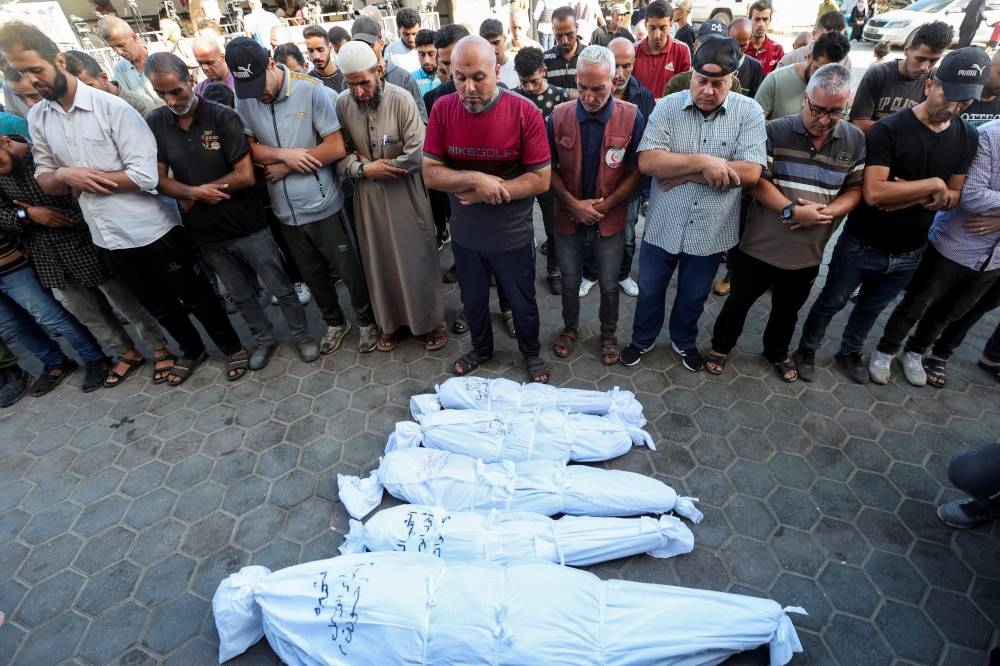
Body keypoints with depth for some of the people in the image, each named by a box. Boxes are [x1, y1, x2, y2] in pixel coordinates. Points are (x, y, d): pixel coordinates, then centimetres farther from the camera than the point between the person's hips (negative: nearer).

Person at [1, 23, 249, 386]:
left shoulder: (112, 107, -12)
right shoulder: (37, 119, 7)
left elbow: (145, 175, -19)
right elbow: (44, 180, 11)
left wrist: (85, 176, -12)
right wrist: (64, 175, -11)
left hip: (152, 228, -6)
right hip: (109, 235, 6)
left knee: (196, 297, 6)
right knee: (157, 305, 19)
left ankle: (233, 347, 25)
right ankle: (192, 350, 39)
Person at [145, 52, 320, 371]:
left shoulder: (222, 117, -12)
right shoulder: (154, 124, 0)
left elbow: (245, 175, -16)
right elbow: (160, 179, 1)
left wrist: (196, 193, -11)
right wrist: (194, 192, -18)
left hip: (247, 226, -4)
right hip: (206, 233, 4)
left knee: (281, 287, 6)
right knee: (240, 296, 17)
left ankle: (301, 334, 27)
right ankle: (265, 339, 37)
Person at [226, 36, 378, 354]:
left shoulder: (311, 89, -12)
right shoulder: (242, 100, -1)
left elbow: (336, 148, -15)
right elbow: (249, 149, 3)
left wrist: (286, 168, -12)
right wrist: (284, 154, -17)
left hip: (322, 204, -4)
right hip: (286, 210, 4)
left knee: (349, 270, 8)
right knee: (312, 275, 18)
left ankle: (367, 321, 30)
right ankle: (335, 322, 39)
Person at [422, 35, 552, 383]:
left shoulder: (525, 112, -17)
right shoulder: (442, 109, -9)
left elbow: (540, 179, -17)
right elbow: (430, 173, -10)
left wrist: (485, 192, -23)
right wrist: (475, 178, -26)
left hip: (512, 235, -3)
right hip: (464, 234, 3)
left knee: (522, 303, 16)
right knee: (473, 301, 22)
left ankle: (531, 353, 44)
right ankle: (481, 348, 50)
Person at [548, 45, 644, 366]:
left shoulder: (632, 117, -13)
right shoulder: (559, 116, -10)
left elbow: (636, 172, -8)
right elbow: (549, 168, -3)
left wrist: (604, 206, -16)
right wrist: (574, 204, -14)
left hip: (610, 220, -1)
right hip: (569, 217, 1)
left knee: (609, 286, 14)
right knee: (569, 282, 18)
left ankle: (609, 334, 38)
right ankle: (570, 327, 43)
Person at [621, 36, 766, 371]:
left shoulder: (749, 112, -6)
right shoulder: (668, 107, -6)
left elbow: (750, 172, -17)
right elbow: (647, 162, -18)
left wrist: (680, 173, -19)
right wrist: (702, 161, -24)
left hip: (711, 229, 1)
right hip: (664, 224, 0)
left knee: (694, 296, 20)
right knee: (650, 290, 17)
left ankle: (684, 341, 46)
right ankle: (642, 339, 42)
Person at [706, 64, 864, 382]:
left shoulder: (856, 141, 1)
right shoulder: (776, 131, -10)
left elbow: (856, 189, 3)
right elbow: (757, 180, -13)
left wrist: (826, 211, -17)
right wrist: (791, 210, -24)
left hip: (807, 250, 3)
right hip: (761, 243, -3)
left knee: (788, 309, 22)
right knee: (739, 300, 12)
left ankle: (777, 352, 45)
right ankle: (721, 345, 35)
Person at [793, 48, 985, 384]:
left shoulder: (967, 138, 0)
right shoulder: (889, 129, -18)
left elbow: (953, 197, 0)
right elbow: (874, 193, -27)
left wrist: (909, 197, -17)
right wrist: (933, 185, -20)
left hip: (909, 252, 5)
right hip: (862, 245, -5)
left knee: (872, 308, 21)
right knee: (831, 302, 11)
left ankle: (850, 353, 42)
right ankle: (807, 349, 31)